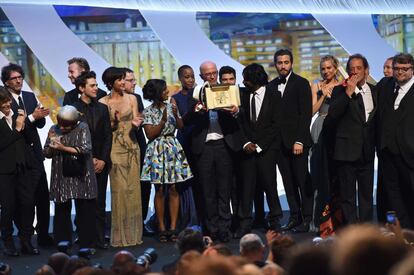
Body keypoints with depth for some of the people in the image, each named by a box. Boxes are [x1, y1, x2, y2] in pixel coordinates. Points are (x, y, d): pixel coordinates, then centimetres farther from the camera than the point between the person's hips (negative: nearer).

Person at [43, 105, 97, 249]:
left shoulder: (82, 128, -5)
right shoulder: (54, 129, 5)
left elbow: (86, 149, -17)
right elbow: (46, 153, 8)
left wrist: (64, 148, -20)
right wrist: (51, 143, -13)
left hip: (80, 177, -2)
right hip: (61, 177, 2)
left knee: (84, 210, 2)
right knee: (62, 210, 3)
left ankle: (86, 244, 12)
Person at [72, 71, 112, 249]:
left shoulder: (102, 108, 12)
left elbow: (108, 136, 9)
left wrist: (103, 160, -2)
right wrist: (90, 160, -7)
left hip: (101, 163, 3)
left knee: (99, 203, 2)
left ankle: (99, 239, 5)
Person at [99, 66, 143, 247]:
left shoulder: (131, 98, 7)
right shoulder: (103, 102, 0)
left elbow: (135, 121, 3)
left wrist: (135, 123, -19)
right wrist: (114, 122, -18)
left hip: (131, 146, 3)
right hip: (115, 147, -3)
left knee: (133, 188, 3)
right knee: (119, 189, -5)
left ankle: (133, 232, 12)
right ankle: (120, 235, 3)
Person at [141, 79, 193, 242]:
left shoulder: (170, 106, 7)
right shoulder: (148, 111, -4)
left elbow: (180, 126, 7)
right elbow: (150, 134, -9)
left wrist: (175, 114, -10)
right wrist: (163, 120, -16)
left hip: (173, 148, 3)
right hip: (157, 150, -3)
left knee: (173, 189, 0)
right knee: (160, 190, 0)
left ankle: (173, 227, 3)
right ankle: (161, 228, 7)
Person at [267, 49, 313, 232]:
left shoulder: (301, 83, -2)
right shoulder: (271, 86, 13)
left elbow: (306, 113, -8)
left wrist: (299, 141, -15)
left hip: (297, 141, -5)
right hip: (279, 142, 5)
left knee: (303, 180, -4)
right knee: (288, 181, 7)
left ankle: (307, 219, 1)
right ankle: (295, 216, 13)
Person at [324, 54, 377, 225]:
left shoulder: (375, 91, 9)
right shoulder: (340, 91, -4)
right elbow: (332, 116, -19)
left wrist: (376, 143, 11)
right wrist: (348, 93, -21)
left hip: (367, 151, 4)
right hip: (347, 151, -4)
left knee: (367, 194, 12)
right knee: (347, 196, 0)